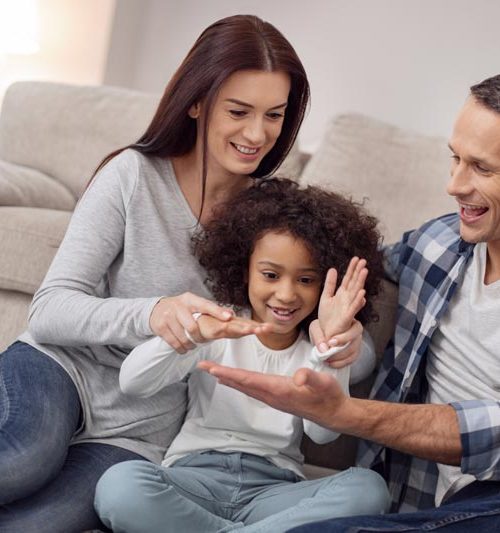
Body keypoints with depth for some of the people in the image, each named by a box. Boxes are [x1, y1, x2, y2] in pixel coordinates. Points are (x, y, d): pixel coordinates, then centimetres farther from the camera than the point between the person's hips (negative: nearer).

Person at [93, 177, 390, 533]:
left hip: (273, 488, 1)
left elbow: (323, 432, -12)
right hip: (194, 476, -1)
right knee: (119, 486, -32)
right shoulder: (218, 330, 5)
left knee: (368, 489, -27)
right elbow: (133, 384, -10)